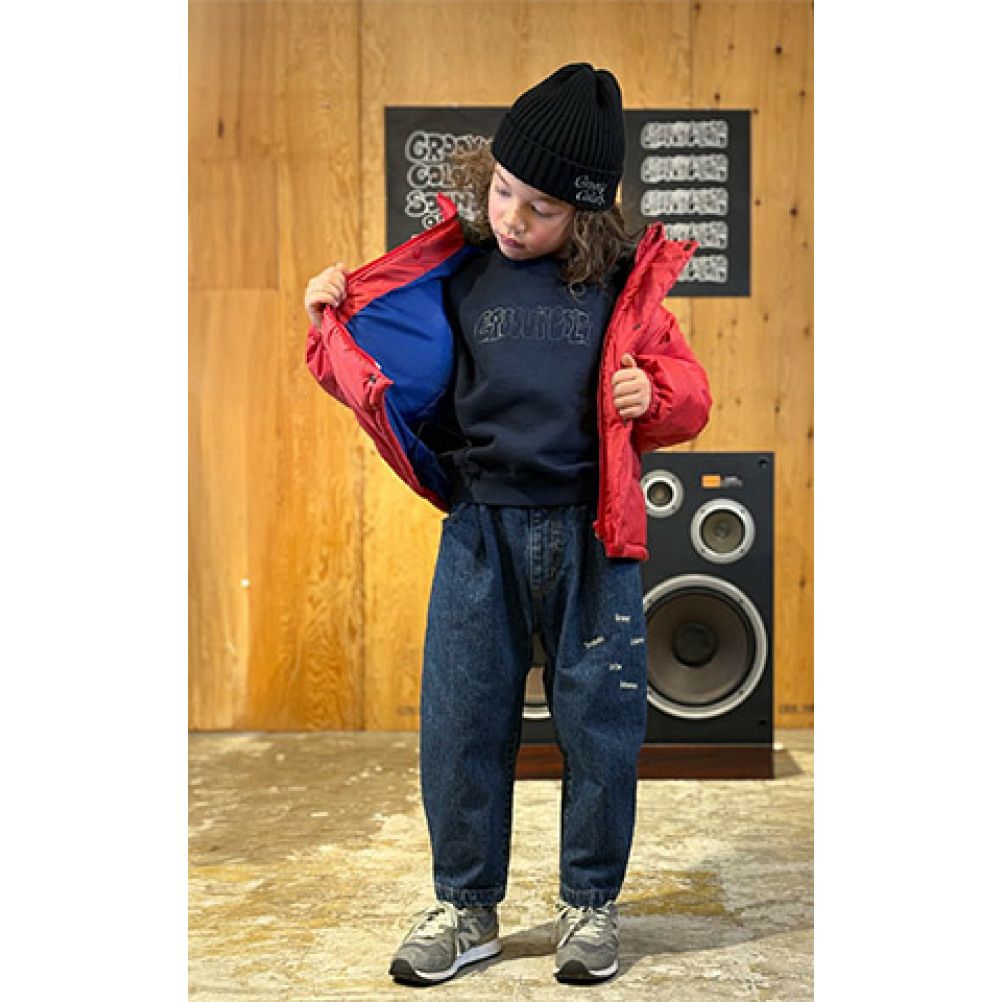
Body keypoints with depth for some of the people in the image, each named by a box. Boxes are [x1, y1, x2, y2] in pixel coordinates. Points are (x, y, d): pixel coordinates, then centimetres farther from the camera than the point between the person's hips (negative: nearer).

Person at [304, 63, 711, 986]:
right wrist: (335, 322, -2)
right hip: (481, 529, 1)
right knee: (461, 720, 5)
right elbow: (393, 383, 13)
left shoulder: (623, 286, 2)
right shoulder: (454, 277, 5)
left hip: (592, 533, -1)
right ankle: (466, 907, 23)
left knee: (600, 722, 6)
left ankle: (590, 903, 26)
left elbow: (687, 387, 9)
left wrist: (655, 395, -13)